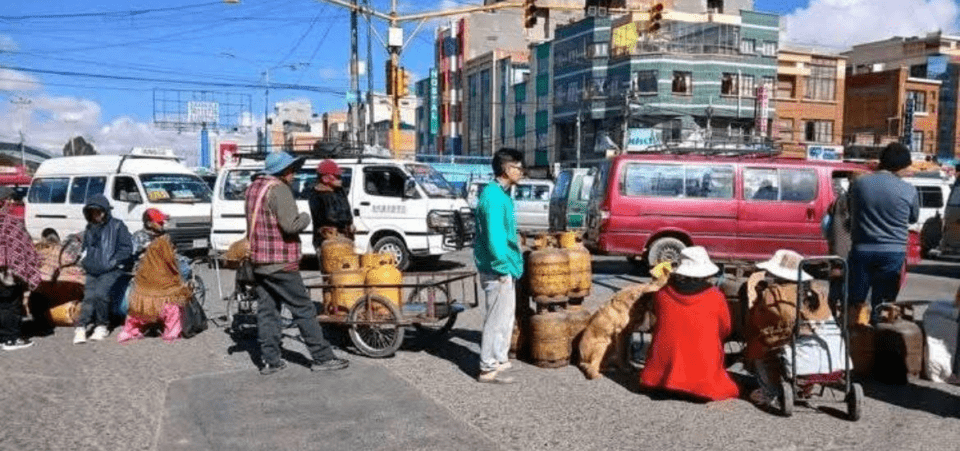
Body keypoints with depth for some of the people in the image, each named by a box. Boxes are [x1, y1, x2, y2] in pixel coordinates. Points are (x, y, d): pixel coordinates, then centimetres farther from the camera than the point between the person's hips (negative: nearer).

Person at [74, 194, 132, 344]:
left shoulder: (117, 226, 2)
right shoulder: (89, 229, 19)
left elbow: (127, 248, -2)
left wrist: (111, 263, -10)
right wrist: (85, 262, 15)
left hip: (111, 271, -4)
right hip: (92, 271, 5)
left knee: (100, 292, -23)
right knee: (89, 295, -15)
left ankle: (102, 326, -9)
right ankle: (81, 328, -20)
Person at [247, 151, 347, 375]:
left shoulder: (253, 188, 14)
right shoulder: (278, 189, -15)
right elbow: (290, 225, -23)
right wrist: (305, 217, -5)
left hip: (258, 262, 9)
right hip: (280, 264, -9)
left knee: (266, 310, 10)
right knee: (304, 309, -2)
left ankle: (270, 360, 14)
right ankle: (322, 357, 2)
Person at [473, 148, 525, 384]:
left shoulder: (500, 194, 14)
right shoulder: (493, 196, -19)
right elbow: (494, 237, -24)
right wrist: (503, 266, -21)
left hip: (504, 268, 10)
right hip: (498, 269, -10)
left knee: (505, 316, 19)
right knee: (497, 319, -3)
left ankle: (499, 359, 31)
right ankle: (488, 369, 6)